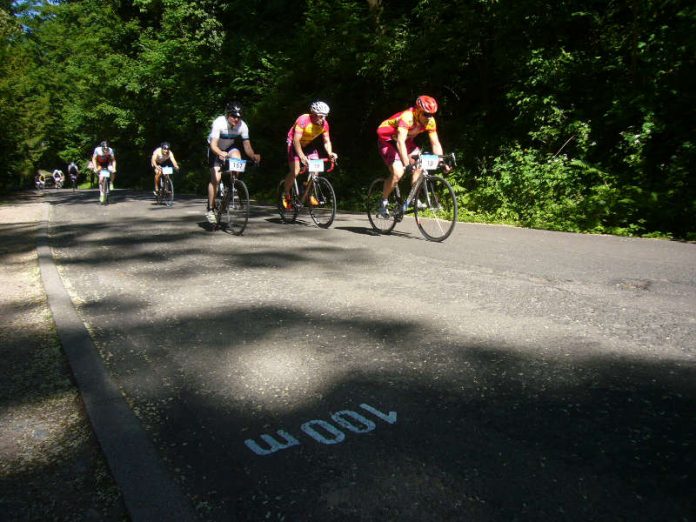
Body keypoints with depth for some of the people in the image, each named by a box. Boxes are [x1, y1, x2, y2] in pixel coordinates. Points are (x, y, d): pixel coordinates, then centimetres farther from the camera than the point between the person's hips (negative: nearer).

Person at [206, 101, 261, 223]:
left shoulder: (242, 125, -24)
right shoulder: (219, 123, -32)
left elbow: (247, 145, -24)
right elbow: (213, 145, -38)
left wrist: (254, 156, -44)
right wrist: (221, 154, -58)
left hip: (230, 147, 3)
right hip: (216, 150, -2)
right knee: (216, 179, -13)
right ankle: (210, 209, 0)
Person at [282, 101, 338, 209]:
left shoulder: (324, 124, -17)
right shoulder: (303, 120, -33)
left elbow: (327, 141, -13)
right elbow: (296, 140, -37)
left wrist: (330, 153, -34)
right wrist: (302, 156, -50)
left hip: (309, 144, 5)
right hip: (294, 143, -5)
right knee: (295, 171, -16)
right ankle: (286, 195, 5)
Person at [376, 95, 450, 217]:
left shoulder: (430, 121, -15)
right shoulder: (407, 117, -35)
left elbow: (435, 144, -11)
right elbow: (400, 142, -45)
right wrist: (406, 163, -56)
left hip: (407, 140, 7)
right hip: (387, 139, -7)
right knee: (397, 173, -23)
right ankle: (383, 204, -5)